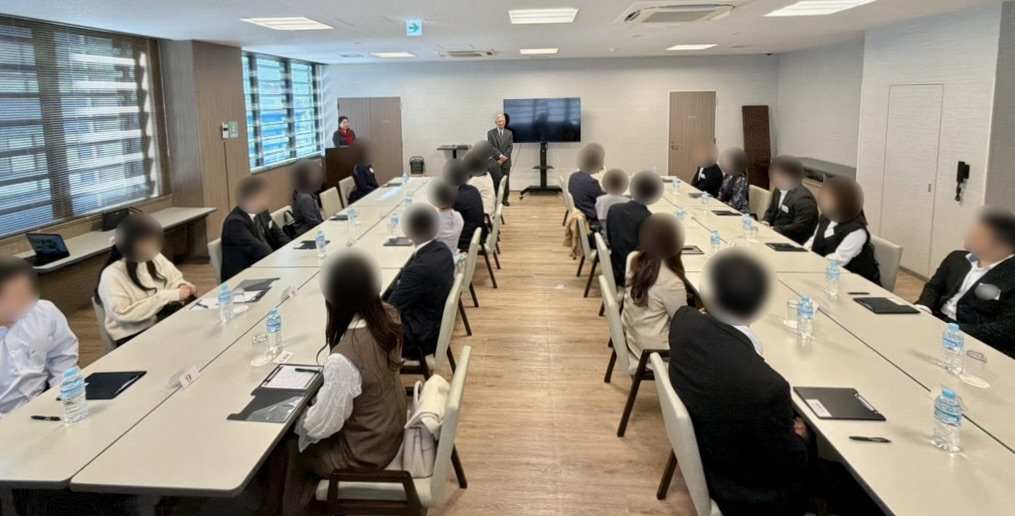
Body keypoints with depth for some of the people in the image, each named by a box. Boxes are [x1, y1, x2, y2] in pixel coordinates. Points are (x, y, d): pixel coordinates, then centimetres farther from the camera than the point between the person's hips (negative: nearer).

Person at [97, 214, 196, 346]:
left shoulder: (154, 258, 0)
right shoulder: (111, 275, -15)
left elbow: (174, 279, 14)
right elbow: (123, 313, -21)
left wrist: (182, 287, -10)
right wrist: (168, 296, -25)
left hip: (165, 320, 6)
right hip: (134, 337, -6)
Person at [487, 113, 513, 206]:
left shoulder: (509, 133, 8)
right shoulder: (490, 133, 2)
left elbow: (510, 147, 0)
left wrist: (503, 159, -12)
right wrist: (500, 155, -19)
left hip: (506, 162, 2)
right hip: (494, 161, -2)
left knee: (505, 181, 4)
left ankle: (505, 199, 12)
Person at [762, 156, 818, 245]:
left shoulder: (803, 198, -20)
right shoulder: (779, 190, 9)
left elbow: (800, 228, -22)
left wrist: (774, 229, -24)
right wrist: (765, 221, -2)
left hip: (792, 242, -8)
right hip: (775, 234, 9)